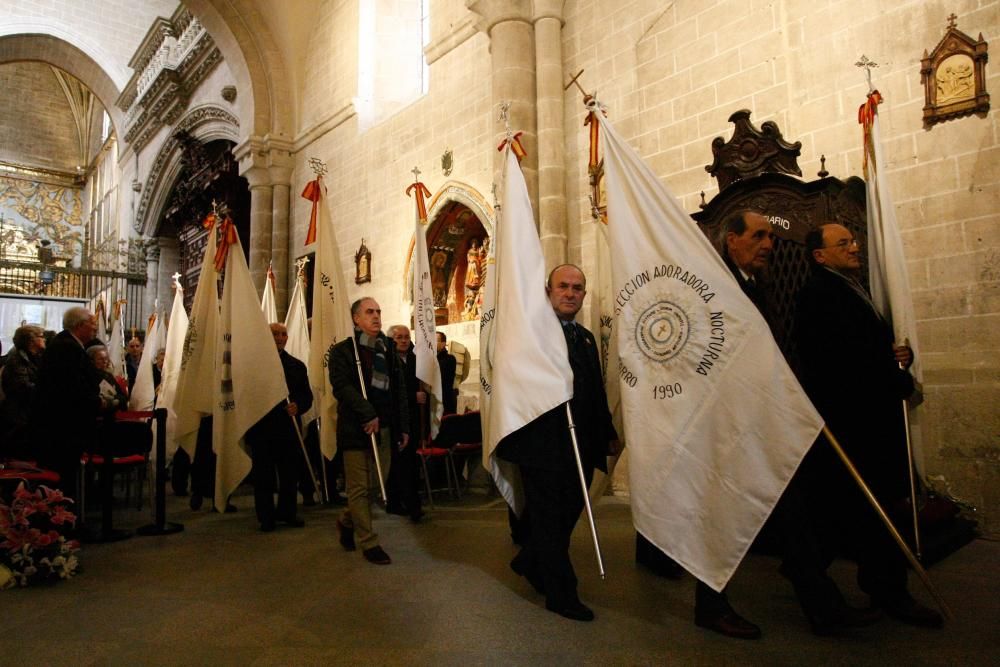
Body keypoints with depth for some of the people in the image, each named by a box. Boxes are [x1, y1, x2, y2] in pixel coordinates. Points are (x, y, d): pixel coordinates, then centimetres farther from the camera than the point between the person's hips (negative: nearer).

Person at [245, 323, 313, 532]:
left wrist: (298, 407, -11)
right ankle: (266, 517, 15)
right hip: (262, 429, -2)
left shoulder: (297, 366, 12)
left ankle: (287, 512, 22)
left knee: (290, 474, 7)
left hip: (289, 428, 3)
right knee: (264, 476, 4)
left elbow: (307, 396, 9)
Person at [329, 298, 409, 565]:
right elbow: (341, 386, -14)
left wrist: (403, 426, 10)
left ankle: (347, 522, 33)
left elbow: (400, 390, 15)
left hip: (383, 429, 5)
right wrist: (368, 414, -21)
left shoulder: (388, 351, 15)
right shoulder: (342, 350, -1)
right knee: (359, 487, 0)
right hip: (356, 429, -5)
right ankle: (369, 543, 12)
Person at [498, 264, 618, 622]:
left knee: (568, 513, 18)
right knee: (550, 519, 5)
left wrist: (608, 433, 18)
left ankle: (528, 562, 41)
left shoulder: (585, 337, 16)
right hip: (543, 444, -8)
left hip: (580, 447, 8)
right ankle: (561, 594, 19)